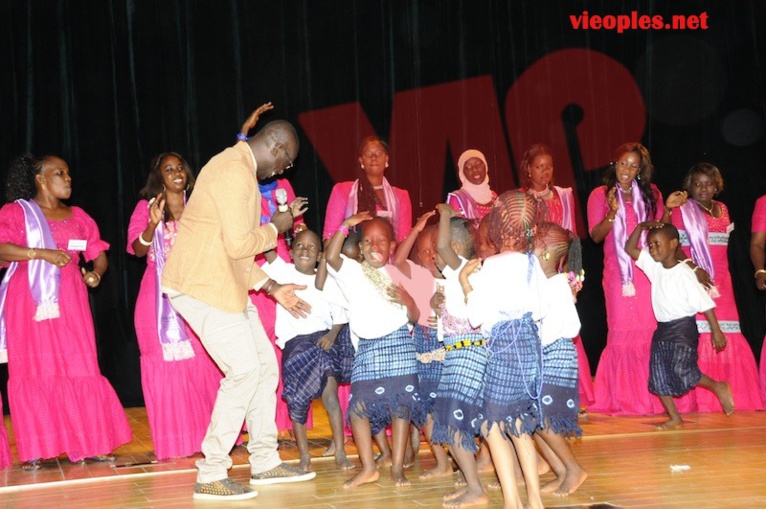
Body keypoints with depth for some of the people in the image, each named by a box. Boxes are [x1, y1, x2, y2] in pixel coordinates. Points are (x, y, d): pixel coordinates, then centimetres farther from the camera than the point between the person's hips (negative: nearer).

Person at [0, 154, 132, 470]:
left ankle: (90, 444, 4)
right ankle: (34, 451, 2)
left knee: (81, 370, -1)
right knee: (33, 372, -3)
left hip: (70, 303, 3)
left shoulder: (78, 217, 18)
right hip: (29, 303, -3)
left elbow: (99, 253, 16)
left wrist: (96, 273, -6)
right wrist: (43, 253, -18)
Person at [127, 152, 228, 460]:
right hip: (161, 296, -2)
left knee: (204, 363, -4)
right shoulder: (146, 207, 7)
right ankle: (174, 440, -1)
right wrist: (153, 224, -19)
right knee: (167, 364, -4)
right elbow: (138, 249, -2)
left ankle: (207, 434, 4)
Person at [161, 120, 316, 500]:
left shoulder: (239, 169, 18)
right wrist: (276, 227, -6)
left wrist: (273, 288, 19)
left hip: (224, 286, 11)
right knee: (244, 372, -12)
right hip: (203, 286, -11)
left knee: (265, 365, 12)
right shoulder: (234, 171, -17)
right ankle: (210, 476, -4)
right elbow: (239, 244, -23)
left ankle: (265, 462, 21)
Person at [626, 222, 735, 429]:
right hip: (662, 328, 8)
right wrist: (641, 226, -3)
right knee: (659, 376, 4)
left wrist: (716, 330, -16)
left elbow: (704, 302, -15)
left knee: (681, 371, -19)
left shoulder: (684, 273, -15)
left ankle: (718, 387, 5)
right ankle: (675, 418, 13)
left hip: (683, 328, -8)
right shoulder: (654, 266, 5)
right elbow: (630, 249, 9)